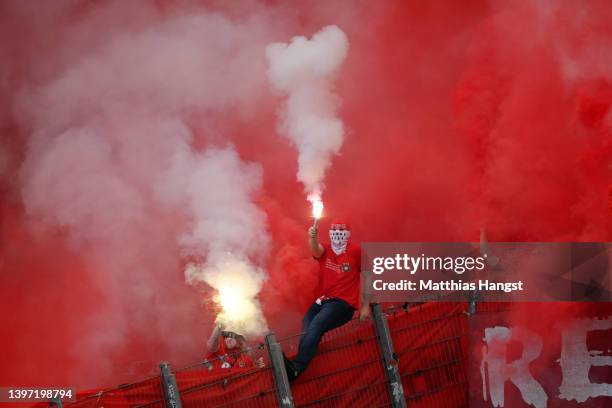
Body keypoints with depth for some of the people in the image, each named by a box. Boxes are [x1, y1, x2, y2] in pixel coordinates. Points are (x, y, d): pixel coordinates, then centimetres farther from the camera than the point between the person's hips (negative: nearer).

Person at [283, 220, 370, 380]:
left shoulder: (355, 251, 2)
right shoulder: (325, 250, 10)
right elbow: (315, 249, -15)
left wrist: (365, 306, 5)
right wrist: (313, 237, -39)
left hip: (344, 303, -5)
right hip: (323, 300, 5)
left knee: (316, 325, -30)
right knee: (306, 328, -24)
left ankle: (296, 367, -39)